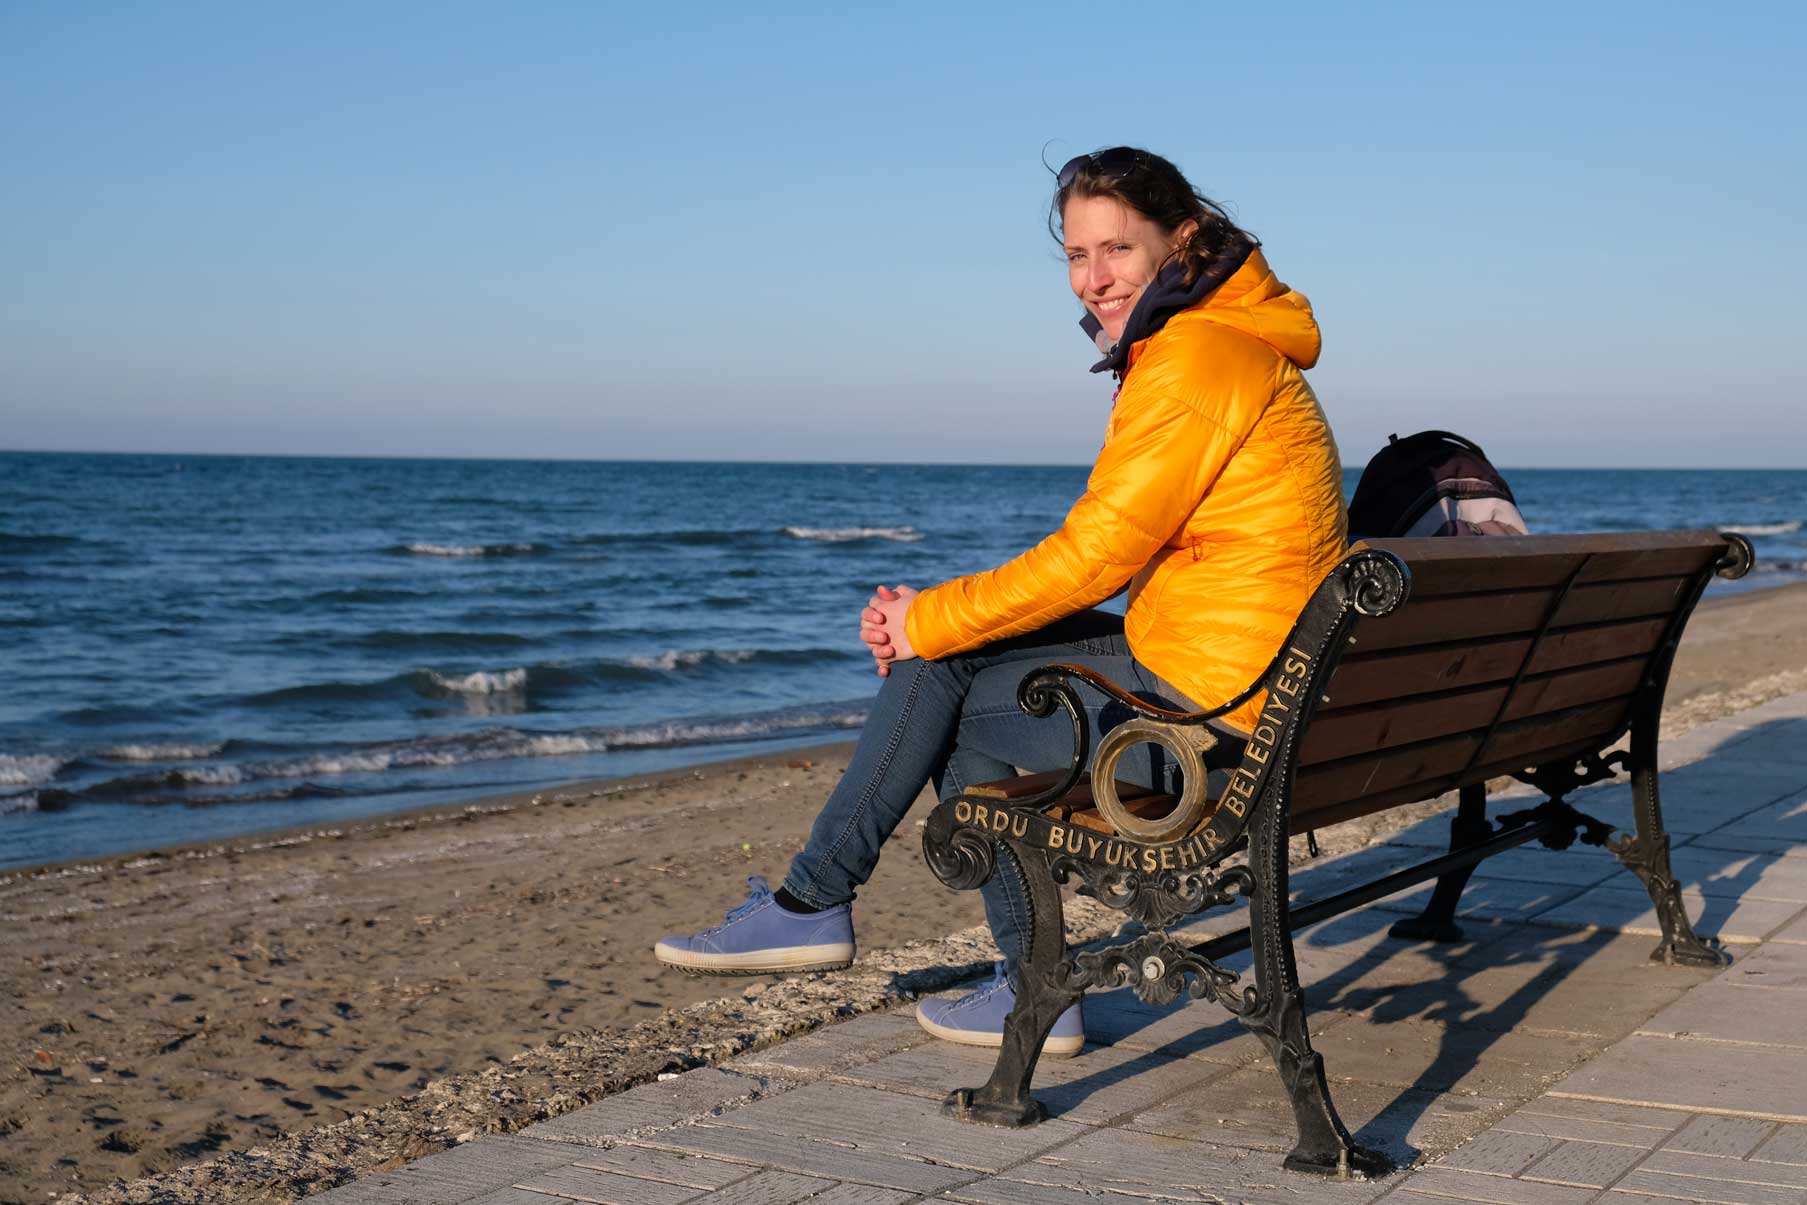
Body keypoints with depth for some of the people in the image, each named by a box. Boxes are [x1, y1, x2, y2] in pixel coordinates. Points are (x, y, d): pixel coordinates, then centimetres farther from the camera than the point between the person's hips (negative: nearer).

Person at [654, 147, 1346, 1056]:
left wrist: (930, 624, -6)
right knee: (950, 648, 11)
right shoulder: (1211, 339, 16)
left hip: (1212, 709, -10)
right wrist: (940, 615, 5)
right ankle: (1034, 991, 13)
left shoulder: (1195, 358, -17)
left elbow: (1092, 558, -19)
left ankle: (811, 903, 14)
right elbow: (1110, 552, 14)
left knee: (937, 674, -6)